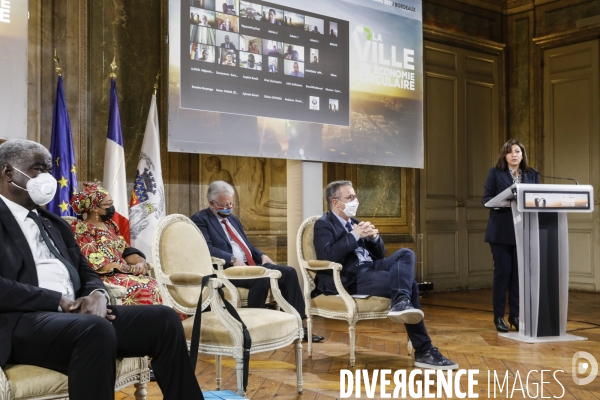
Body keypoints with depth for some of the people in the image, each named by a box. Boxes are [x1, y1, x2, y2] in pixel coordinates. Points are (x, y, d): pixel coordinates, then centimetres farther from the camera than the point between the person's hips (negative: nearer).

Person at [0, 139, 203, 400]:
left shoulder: (54, 223, 24)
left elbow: (86, 273, 21)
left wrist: (97, 295, -3)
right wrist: (60, 301, -16)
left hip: (76, 312, 8)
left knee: (163, 319, -9)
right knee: (96, 329, -37)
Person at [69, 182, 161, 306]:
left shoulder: (110, 225, 20)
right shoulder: (81, 228, -4)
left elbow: (126, 250, 18)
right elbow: (94, 263, -14)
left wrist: (140, 262, -6)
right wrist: (131, 268, -15)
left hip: (122, 274, 7)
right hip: (103, 278, -7)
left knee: (151, 284, -22)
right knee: (141, 288, -30)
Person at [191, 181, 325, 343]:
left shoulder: (233, 219, 24)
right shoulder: (200, 219, -2)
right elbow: (206, 248, -16)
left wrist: (262, 255, 6)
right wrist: (232, 260, -26)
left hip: (250, 264, 8)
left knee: (289, 272, -10)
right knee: (262, 279, -34)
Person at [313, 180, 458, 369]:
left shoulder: (354, 222, 24)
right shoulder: (323, 225, 1)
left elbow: (380, 254, 21)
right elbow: (329, 255, -20)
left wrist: (374, 237, -1)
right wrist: (355, 235, -18)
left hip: (371, 267, 8)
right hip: (350, 278, -8)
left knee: (406, 254, -20)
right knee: (409, 284, -24)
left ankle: (401, 303, -42)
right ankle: (423, 351, -26)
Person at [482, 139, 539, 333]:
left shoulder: (532, 175, 12)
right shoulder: (495, 172, 3)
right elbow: (486, 198, -2)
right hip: (501, 231, -3)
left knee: (519, 273, 3)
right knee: (502, 272, -1)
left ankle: (515, 315, 13)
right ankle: (499, 316, 8)